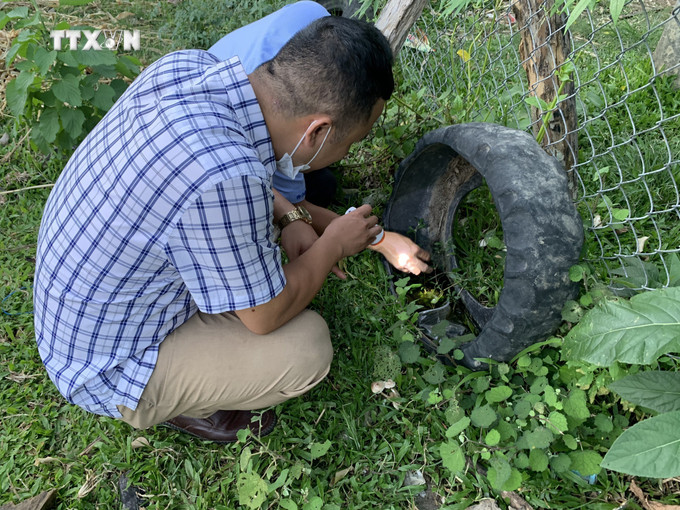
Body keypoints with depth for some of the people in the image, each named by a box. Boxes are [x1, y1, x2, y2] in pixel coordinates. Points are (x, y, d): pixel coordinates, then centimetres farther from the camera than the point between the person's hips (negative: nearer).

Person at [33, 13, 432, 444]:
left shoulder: (185, 65, -15)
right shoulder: (223, 181, -39)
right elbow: (267, 315, -22)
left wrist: (290, 218, -3)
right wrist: (332, 246, -6)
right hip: (110, 368, -7)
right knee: (308, 347, -14)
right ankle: (181, 404, 10)